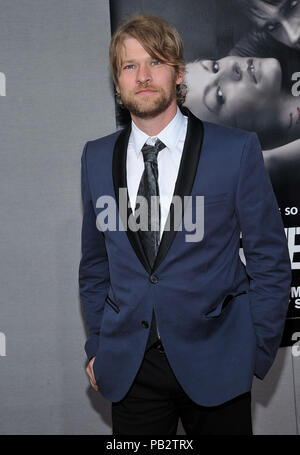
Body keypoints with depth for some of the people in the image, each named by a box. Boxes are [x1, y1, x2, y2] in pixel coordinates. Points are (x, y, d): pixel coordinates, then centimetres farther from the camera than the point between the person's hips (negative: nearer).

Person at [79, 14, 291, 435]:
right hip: (129, 365, 3)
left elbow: (271, 260, -3)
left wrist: (257, 353, -4)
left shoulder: (238, 150, -7)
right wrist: (97, 346, 8)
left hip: (214, 366, -2)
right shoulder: (96, 157, 4)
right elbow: (95, 263, 12)